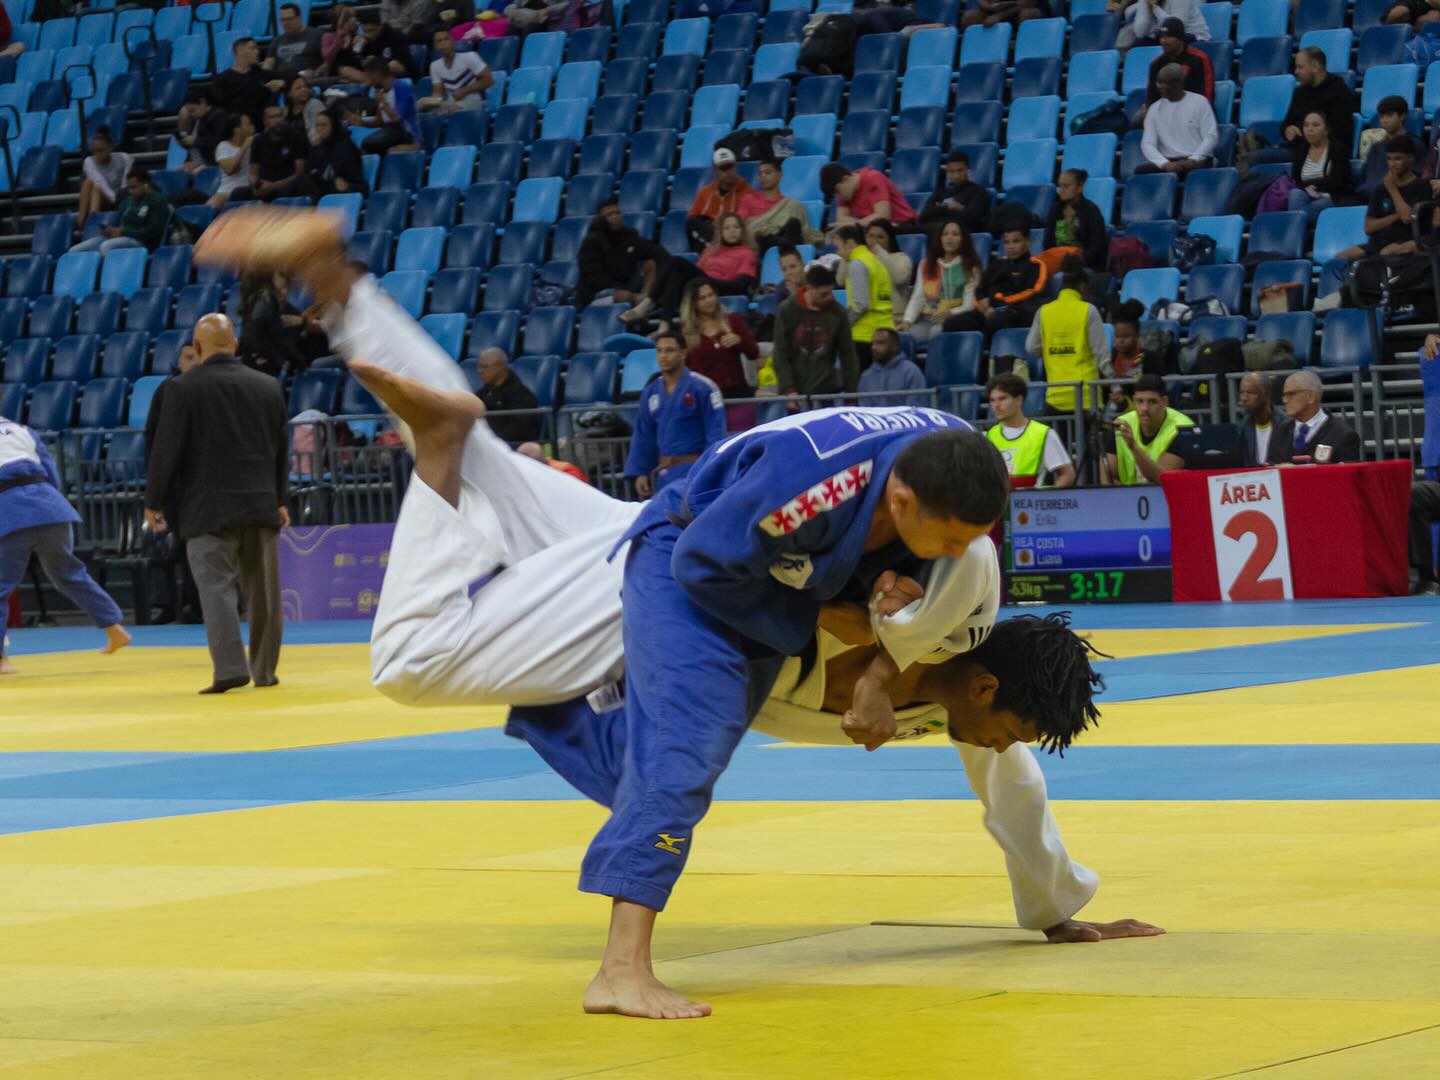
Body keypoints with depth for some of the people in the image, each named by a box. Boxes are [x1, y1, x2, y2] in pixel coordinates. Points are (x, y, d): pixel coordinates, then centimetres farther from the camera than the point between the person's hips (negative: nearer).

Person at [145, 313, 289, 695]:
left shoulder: (184, 389, -8)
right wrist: (280, 499, 24)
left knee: (216, 587, -5)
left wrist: (154, 502, 3)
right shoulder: (268, 387, 7)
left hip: (210, 508, -4)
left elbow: (166, 449, -7)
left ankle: (230, 668, -17)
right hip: (261, 505, 4)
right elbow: (282, 448, 14)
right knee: (262, 590, 11)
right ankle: (264, 670, 18)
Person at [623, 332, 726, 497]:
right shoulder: (651, 392, 10)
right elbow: (643, 436, 14)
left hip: (694, 470, -6)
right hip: (663, 473, 6)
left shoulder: (702, 388, -8)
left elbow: (716, 434, -9)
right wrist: (640, 472, 8)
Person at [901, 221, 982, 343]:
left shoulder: (970, 268, 6)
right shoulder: (927, 264, 18)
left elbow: (969, 305, -2)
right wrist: (907, 320, -5)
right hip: (927, 320, 3)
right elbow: (917, 298, 12)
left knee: (937, 332, -37)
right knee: (908, 335, -30)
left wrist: (950, 313, -21)